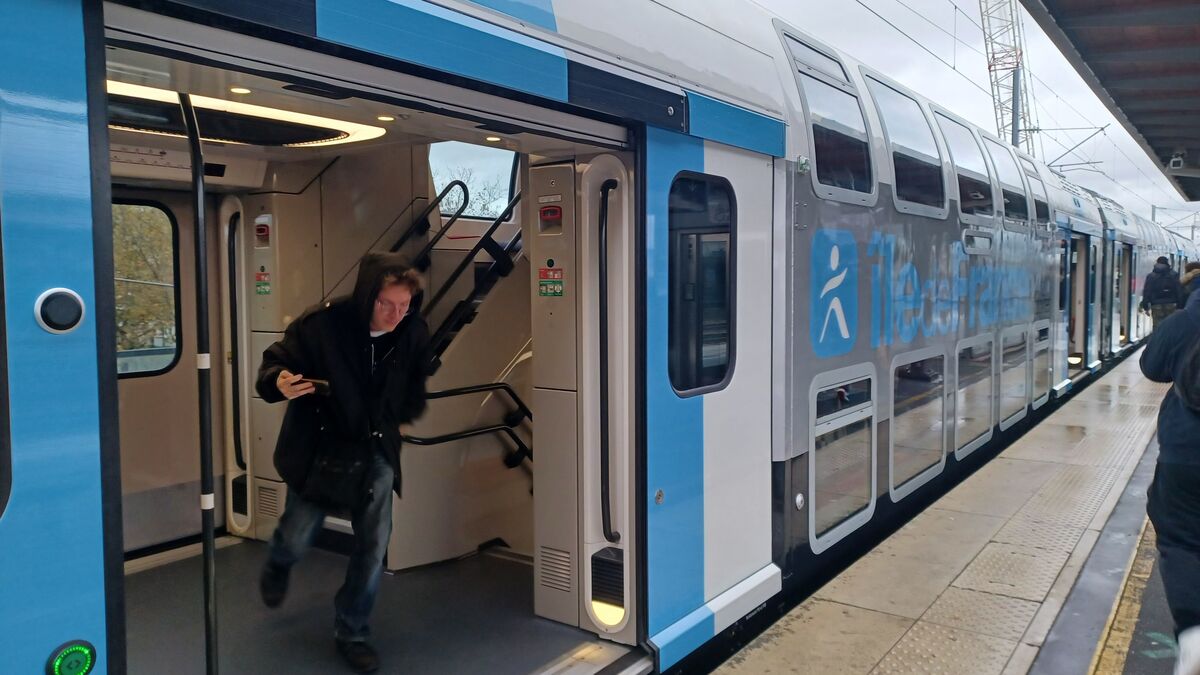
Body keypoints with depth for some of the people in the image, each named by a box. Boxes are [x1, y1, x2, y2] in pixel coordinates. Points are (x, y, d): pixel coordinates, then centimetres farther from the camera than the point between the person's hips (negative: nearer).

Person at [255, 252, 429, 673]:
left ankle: (352, 632, 21)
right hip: (318, 448, -2)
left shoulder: (414, 333, -9)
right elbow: (273, 364, -11)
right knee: (297, 538, 9)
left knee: (374, 544, 0)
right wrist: (279, 383, -32)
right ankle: (276, 568, 49)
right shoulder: (322, 324, -22)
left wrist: (402, 415, 4)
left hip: (376, 452, 3)